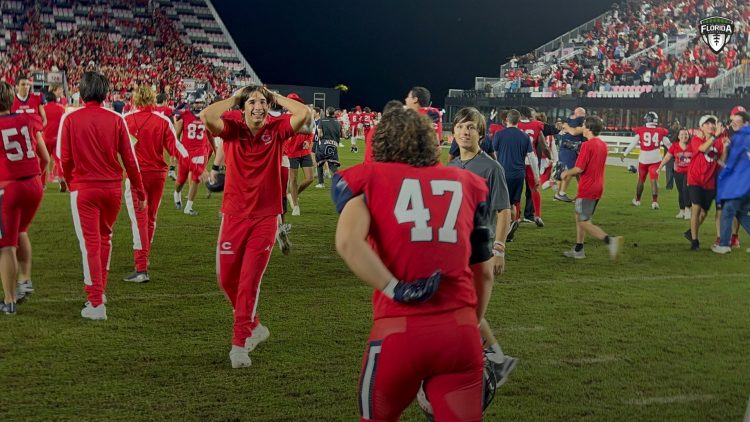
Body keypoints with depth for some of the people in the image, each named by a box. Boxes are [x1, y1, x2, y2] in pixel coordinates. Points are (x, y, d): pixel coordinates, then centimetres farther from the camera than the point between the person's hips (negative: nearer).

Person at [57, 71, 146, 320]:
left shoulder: (70, 119, -6)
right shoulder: (116, 120, -2)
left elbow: (64, 159, -3)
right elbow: (129, 159, 0)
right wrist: (139, 192, 8)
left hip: (83, 188, -2)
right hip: (112, 187, 2)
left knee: (90, 244, 2)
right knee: (104, 238, 21)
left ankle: (96, 304, 2)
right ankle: (100, 291, 33)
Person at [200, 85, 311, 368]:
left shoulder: (276, 130, -3)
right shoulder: (232, 129, -4)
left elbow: (304, 114, -18)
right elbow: (207, 116, -23)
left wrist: (276, 97, -5)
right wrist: (233, 98, -9)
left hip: (265, 217, -1)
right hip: (234, 215, 2)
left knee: (249, 281, -3)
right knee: (226, 278, 10)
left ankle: (239, 343, 3)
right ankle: (254, 327, 33)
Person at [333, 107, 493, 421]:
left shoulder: (368, 178, 6)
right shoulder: (467, 183, 15)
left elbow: (348, 242, -14)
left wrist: (396, 290, -10)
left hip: (399, 330, -1)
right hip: (460, 330, 2)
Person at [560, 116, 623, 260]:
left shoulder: (587, 145, -17)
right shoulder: (603, 145, 10)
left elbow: (579, 168, -19)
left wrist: (567, 172, -1)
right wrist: (571, 173, 22)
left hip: (587, 189, -9)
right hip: (598, 187, 9)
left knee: (584, 222, -5)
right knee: (579, 217, 18)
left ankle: (610, 240, -20)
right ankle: (578, 250, 22)